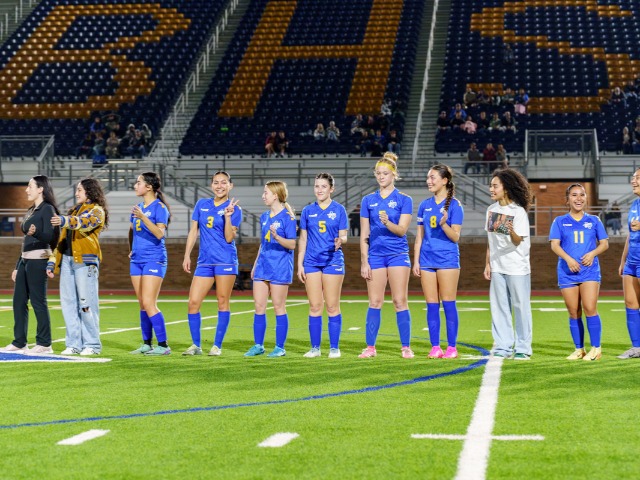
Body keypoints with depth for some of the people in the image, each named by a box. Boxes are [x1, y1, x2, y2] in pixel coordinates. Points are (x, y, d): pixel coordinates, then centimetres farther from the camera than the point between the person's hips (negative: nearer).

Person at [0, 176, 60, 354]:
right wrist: (17, 266, 20)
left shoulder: (47, 209, -7)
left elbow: (49, 236, -17)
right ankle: (19, 343, 11)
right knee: (18, 301, 7)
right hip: (25, 259, 9)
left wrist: (35, 233, -38)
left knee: (38, 302, -7)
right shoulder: (31, 211, 19)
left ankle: (44, 344, -3)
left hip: (38, 259, -9)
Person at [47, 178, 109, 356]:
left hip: (85, 261, -7)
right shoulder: (74, 211, 23)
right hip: (67, 261, 7)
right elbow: (62, 238, 24)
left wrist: (65, 221, -41)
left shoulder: (97, 210, 0)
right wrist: (53, 261, 17)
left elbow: (87, 222, -23)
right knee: (68, 302, 4)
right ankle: (74, 344, 8)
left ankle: (92, 344, -2)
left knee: (86, 304, -7)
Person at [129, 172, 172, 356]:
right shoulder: (138, 207, 13)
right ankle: (146, 344, 14)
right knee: (143, 304, 9)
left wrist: (143, 217, -28)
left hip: (154, 259, -8)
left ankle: (163, 345, -8)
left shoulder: (159, 207, -9)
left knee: (148, 303, -12)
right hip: (137, 260, 8)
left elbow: (160, 233, -20)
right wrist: (131, 249, 18)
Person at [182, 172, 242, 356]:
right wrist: (187, 255, 9)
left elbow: (229, 238, -8)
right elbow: (193, 231, 14)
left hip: (225, 261, -4)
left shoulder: (234, 209, 0)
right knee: (193, 302, -1)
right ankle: (196, 345, 11)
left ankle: (217, 346, 8)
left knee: (223, 302, 0)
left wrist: (228, 216, -17)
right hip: (204, 261, 4)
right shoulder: (202, 205, 11)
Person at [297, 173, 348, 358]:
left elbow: (343, 236, 0)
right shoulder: (308, 211, 9)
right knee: (314, 306, 3)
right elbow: (303, 239, 11)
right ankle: (315, 348, 10)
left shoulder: (339, 210, 1)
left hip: (333, 261, -2)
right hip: (312, 262, 3)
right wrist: (300, 264, 6)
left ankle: (334, 348, 5)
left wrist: (340, 241, -24)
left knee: (332, 306, -1)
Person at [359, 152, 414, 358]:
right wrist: (364, 261, 2)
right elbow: (364, 234, 7)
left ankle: (406, 347, 2)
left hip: (398, 254, -2)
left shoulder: (403, 200, 0)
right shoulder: (368, 200, 8)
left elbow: (402, 230, -9)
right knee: (374, 302, 3)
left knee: (400, 302, -4)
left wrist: (387, 222, -29)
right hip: (375, 255, 2)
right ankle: (370, 347, 8)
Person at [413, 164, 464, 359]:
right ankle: (435, 347, 9)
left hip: (447, 259, -5)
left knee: (448, 304, -3)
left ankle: (452, 347, 2)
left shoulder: (454, 205, -4)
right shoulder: (424, 205, 11)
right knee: (431, 305, 5)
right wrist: (416, 261, 9)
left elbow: (455, 237, -8)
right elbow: (419, 236, 14)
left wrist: (444, 224, -26)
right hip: (427, 260, 5)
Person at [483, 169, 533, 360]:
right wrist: (488, 264, 11)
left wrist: (512, 231, -37)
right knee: (499, 307, 6)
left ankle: (523, 348, 7)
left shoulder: (519, 212, -11)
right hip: (497, 267, 6)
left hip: (517, 267, -6)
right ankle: (503, 347, 13)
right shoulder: (491, 210, 7)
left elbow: (517, 242, -16)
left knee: (520, 307, 0)